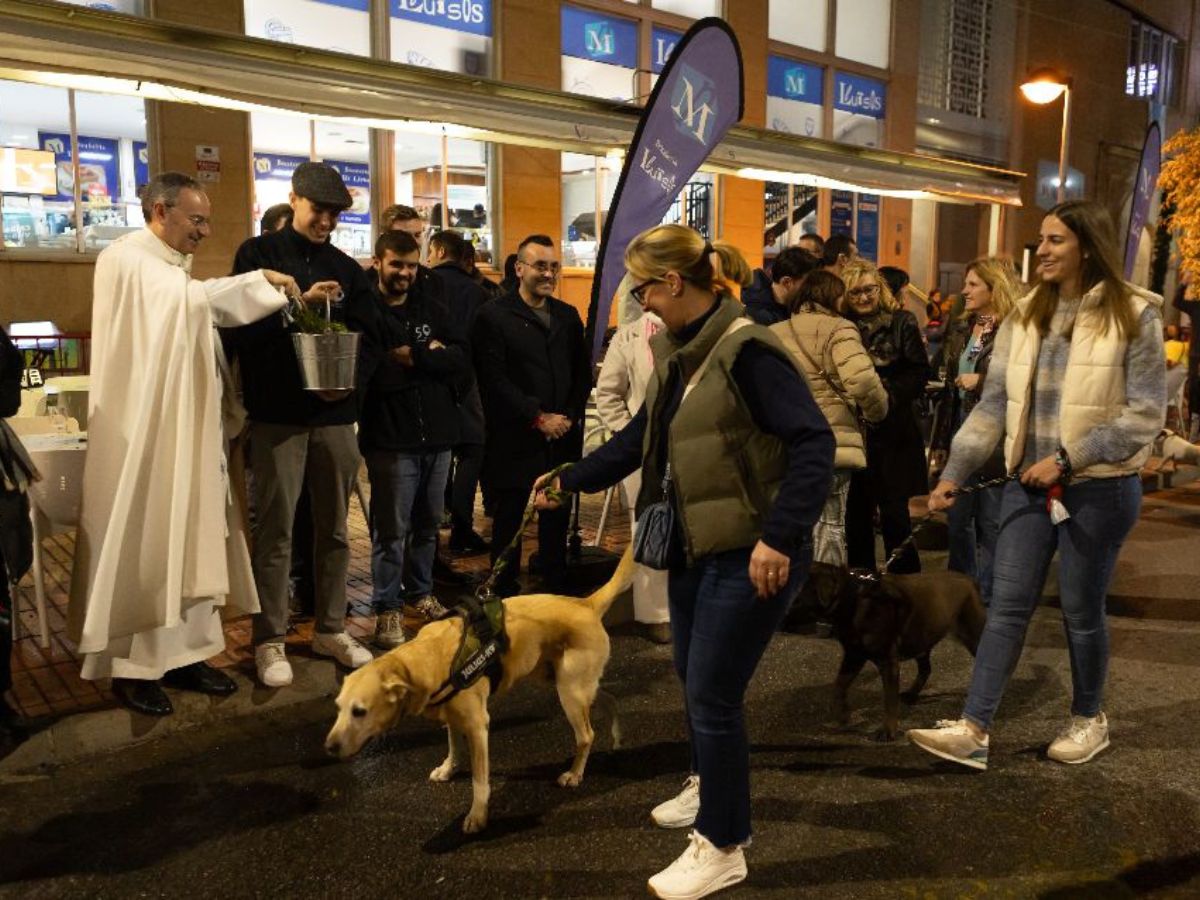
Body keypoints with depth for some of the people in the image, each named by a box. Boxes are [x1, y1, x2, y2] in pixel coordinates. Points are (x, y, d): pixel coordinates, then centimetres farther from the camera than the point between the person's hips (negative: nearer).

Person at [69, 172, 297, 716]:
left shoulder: (174, 269, 17)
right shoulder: (125, 260, -10)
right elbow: (192, 299, -28)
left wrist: (227, 414, 10)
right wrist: (261, 280, -20)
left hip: (186, 431, 8)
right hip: (142, 433, -8)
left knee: (189, 542, 10)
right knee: (140, 545, -1)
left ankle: (182, 651, 19)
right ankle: (129, 665, 10)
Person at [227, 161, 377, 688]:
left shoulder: (347, 269, 13)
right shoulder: (259, 255, 3)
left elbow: (366, 338, 9)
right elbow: (241, 327, -8)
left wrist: (350, 377, -11)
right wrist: (299, 302, -21)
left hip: (334, 412, 4)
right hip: (277, 413, -4)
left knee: (334, 526, 10)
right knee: (275, 531, 0)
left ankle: (331, 628, 23)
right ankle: (269, 639, 11)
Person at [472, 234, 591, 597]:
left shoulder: (568, 315, 13)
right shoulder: (493, 316, -4)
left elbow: (583, 373, 13)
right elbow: (495, 379, -11)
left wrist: (570, 416, -2)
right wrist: (538, 417, -13)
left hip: (562, 440, 5)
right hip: (514, 442, -4)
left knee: (556, 523, 12)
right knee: (509, 522, 6)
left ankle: (557, 591, 25)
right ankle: (505, 594, 18)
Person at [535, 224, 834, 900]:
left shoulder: (744, 349, -20)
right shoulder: (679, 352, 8)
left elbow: (813, 443, -25)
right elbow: (642, 437, 18)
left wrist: (781, 537, -32)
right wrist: (570, 480, 21)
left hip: (751, 554, -9)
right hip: (696, 545, 9)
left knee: (713, 695, -2)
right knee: (694, 678, 22)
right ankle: (712, 788, 47)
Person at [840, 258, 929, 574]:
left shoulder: (901, 322, 2)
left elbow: (919, 372, -3)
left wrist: (889, 394, -16)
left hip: (893, 431, -2)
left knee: (894, 513, 0)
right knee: (856, 512, 8)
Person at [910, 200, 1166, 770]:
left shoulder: (1134, 315, -8)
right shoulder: (1025, 316, 6)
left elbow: (1145, 413, -11)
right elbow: (993, 404, 3)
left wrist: (1067, 459, -18)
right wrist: (953, 473, -4)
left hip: (1100, 488, -4)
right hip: (1029, 483, 4)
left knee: (1081, 610, 9)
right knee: (1007, 605, 3)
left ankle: (1089, 719, 33)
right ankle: (973, 730, 5)